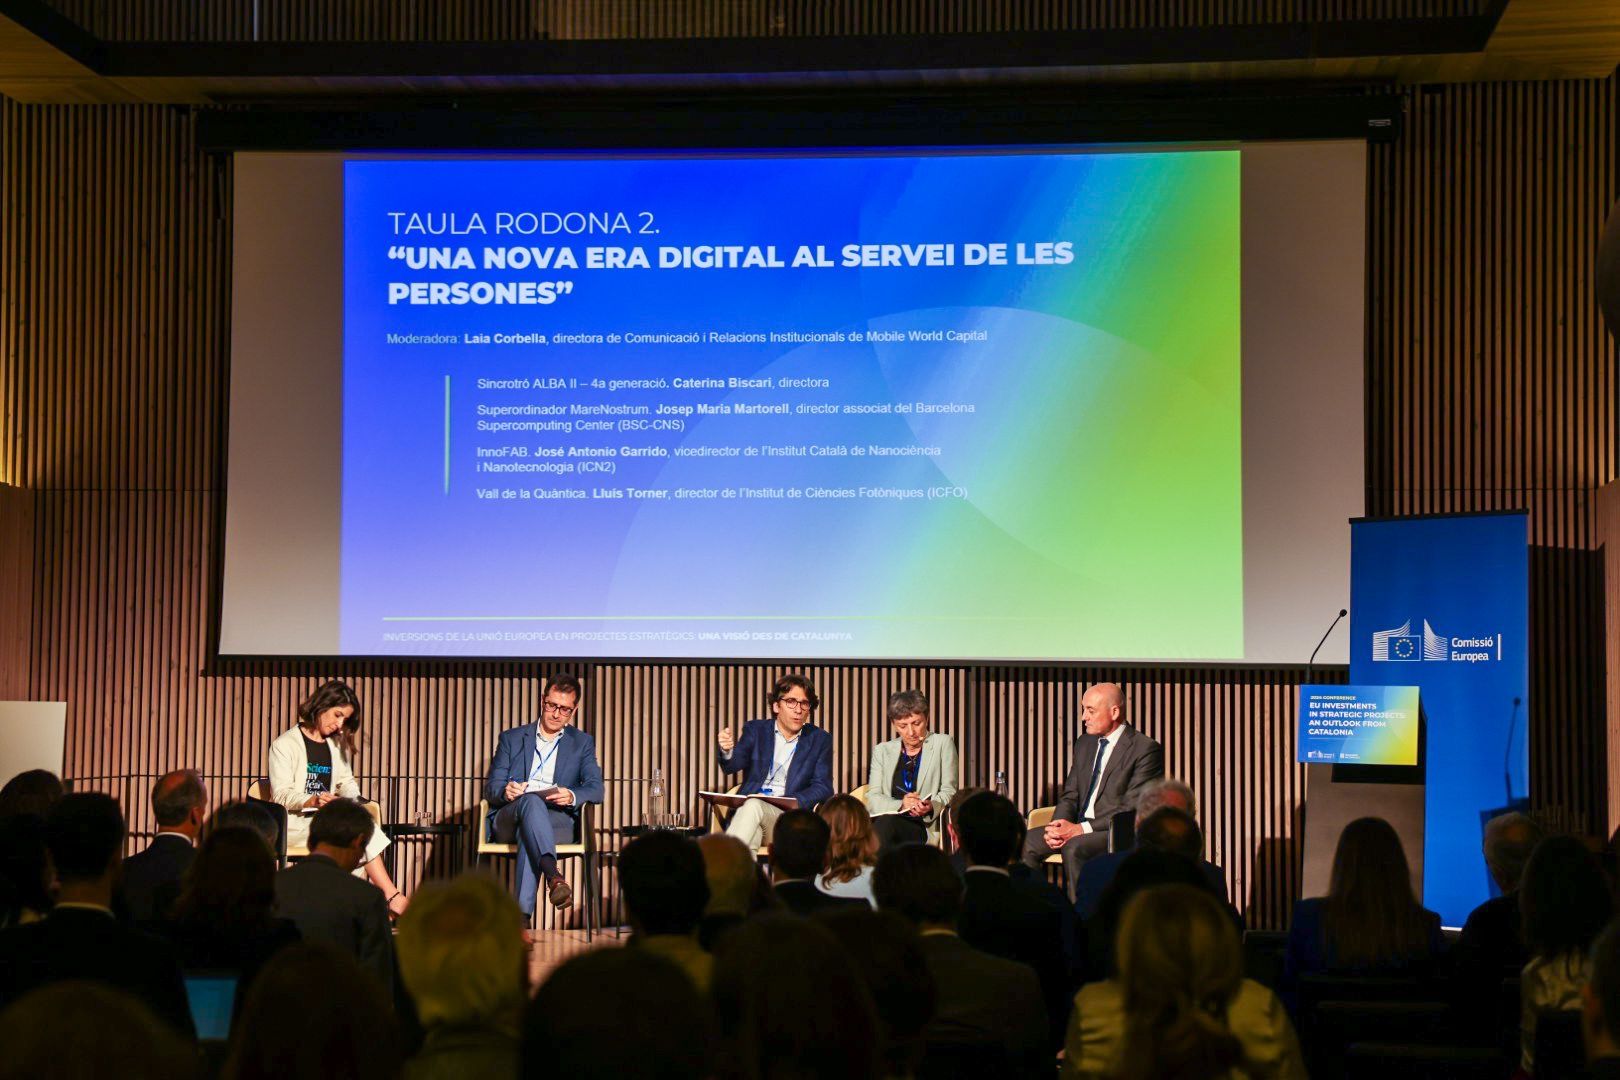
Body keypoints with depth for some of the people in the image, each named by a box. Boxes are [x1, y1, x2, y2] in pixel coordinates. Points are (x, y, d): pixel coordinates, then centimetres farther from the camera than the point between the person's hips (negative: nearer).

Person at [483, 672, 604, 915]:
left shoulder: (582, 743, 22)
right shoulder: (511, 738, 22)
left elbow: (595, 789, 7)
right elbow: (490, 788, 12)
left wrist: (571, 796, -19)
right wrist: (505, 792, -16)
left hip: (558, 821, 0)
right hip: (508, 820, 0)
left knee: (529, 836, -38)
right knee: (531, 801, -37)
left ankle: (520, 916, -54)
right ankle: (553, 876, -61)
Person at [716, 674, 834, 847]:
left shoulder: (820, 740, 14)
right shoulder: (755, 730, 16)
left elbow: (823, 788, 4)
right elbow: (733, 765, -2)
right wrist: (727, 750, -28)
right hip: (746, 810, 1)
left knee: (753, 805, -35)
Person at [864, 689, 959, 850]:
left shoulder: (943, 744, 12)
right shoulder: (882, 750, 17)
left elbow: (949, 791, 7)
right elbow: (872, 797, 6)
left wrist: (930, 806, -17)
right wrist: (901, 805, -15)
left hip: (923, 826, -2)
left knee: (885, 823, -34)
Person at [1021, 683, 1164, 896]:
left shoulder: (1146, 749, -9)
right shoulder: (1084, 744, 15)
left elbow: (1133, 811, -15)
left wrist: (1081, 829, -21)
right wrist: (1057, 826, -7)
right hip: (1078, 829, 7)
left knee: (1074, 848, -35)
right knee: (1025, 843, -16)